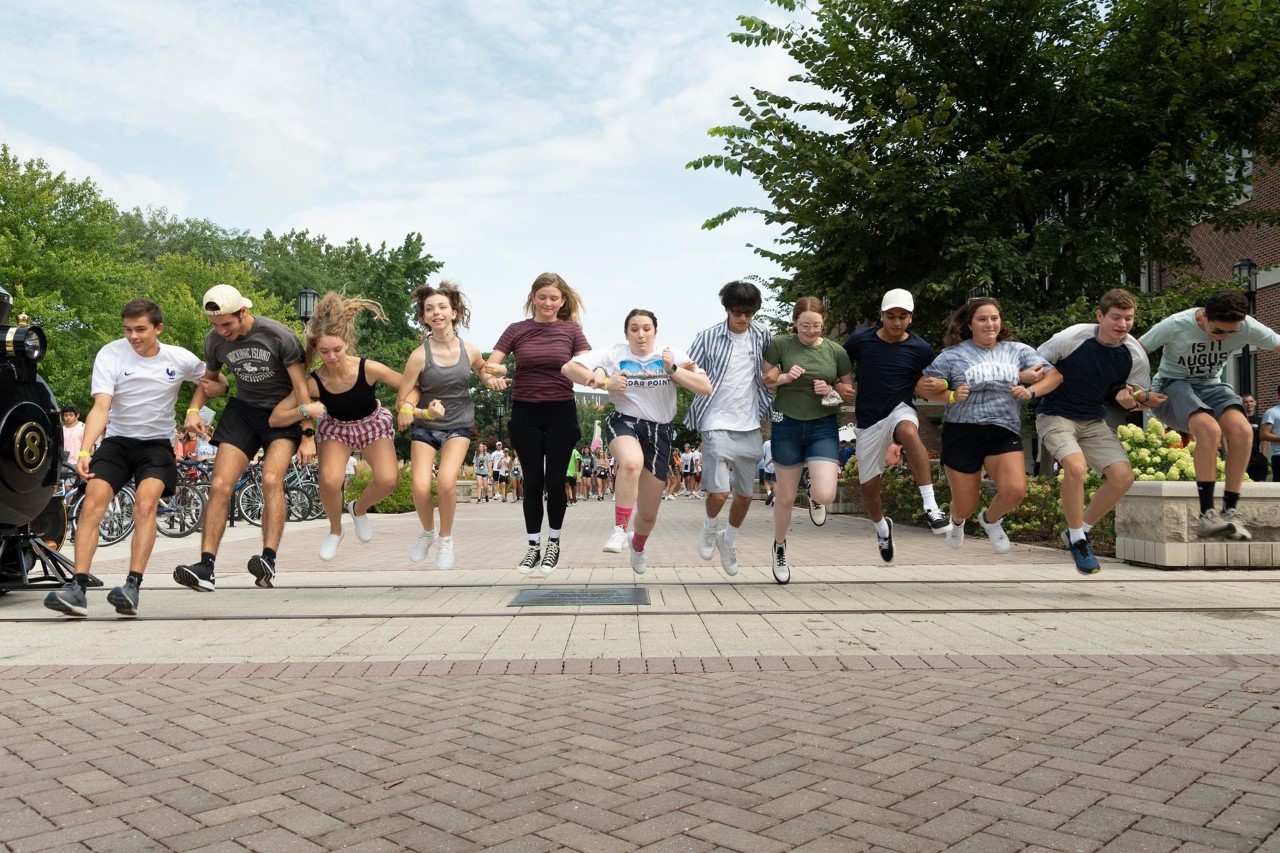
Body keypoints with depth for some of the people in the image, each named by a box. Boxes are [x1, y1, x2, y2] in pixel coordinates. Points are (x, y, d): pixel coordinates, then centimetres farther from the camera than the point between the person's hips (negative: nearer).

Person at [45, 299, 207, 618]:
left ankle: (132, 586, -26)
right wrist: (84, 451, -29)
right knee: (92, 502, -19)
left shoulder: (180, 359, -4)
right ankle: (77, 588, -19)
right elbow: (100, 407, -16)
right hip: (117, 440, 1)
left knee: (145, 503, -24)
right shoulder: (110, 355, -9)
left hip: (157, 443, 0)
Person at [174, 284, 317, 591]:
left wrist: (308, 435, -18)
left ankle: (268, 562, -28)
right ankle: (206, 568, -7)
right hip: (243, 409, 4)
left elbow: (301, 386, -15)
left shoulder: (278, 336, -19)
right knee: (220, 486, -8)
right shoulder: (214, 340, -5)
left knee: (271, 480, -24)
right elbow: (208, 379, 14)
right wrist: (194, 409, -6)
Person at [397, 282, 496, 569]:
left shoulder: (470, 350, -9)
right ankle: (428, 532, 18)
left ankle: (446, 539, 4)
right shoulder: (420, 355, -16)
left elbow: (482, 372, 16)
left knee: (446, 481, -23)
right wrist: (422, 412, -29)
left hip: (458, 426, 1)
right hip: (425, 427, 0)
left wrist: (492, 373, -6)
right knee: (421, 488, -16)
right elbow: (402, 402, -11)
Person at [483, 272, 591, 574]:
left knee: (555, 480, 2)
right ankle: (533, 546, 16)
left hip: (561, 413, 0)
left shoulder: (571, 330, 1)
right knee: (533, 481, 5)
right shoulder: (517, 330, 0)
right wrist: (492, 378, -28)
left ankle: (554, 543, 21)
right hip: (525, 414, 0)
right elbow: (488, 365, -5)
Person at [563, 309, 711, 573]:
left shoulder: (672, 356, 1)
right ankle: (620, 530, -27)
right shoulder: (614, 354, -3)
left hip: (659, 432, 2)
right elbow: (568, 368, -10)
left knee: (649, 513, 8)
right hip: (624, 422, -2)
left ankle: (638, 546, 44)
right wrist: (605, 383, -21)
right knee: (632, 462, -42)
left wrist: (673, 370, -16)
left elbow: (706, 388, -7)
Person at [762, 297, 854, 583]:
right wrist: (785, 377, -16)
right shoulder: (780, 344, -6)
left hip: (823, 426, 1)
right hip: (787, 425, 0)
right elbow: (763, 381, 3)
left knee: (825, 496, -15)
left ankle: (814, 484, 24)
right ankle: (779, 547, 34)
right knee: (785, 497, 8)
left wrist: (831, 390, -14)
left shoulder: (836, 351, -1)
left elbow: (850, 392, 7)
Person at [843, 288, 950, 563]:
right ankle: (882, 527, 42)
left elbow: (927, 386, 7)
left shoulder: (921, 349, -6)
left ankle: (931, 507, -36)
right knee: (869, 489, 7)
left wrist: (927, 387, -16)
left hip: (900, 410, -1)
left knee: (909, 431, -40)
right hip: (868, 421, 1)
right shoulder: (859, 340, -8)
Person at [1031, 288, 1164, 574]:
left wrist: (1131, 399, -17)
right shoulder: (1072, 337, -19)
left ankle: (1079, 530, 11)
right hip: (1055, 416, -5)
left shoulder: (1136, 354, -7)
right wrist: (1031, 391, -23)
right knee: (1076, 466, -30)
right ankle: (1077, 540, -9)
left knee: (1123, 476, -11)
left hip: (1094, 421, 5)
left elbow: (1138, 394, 7)